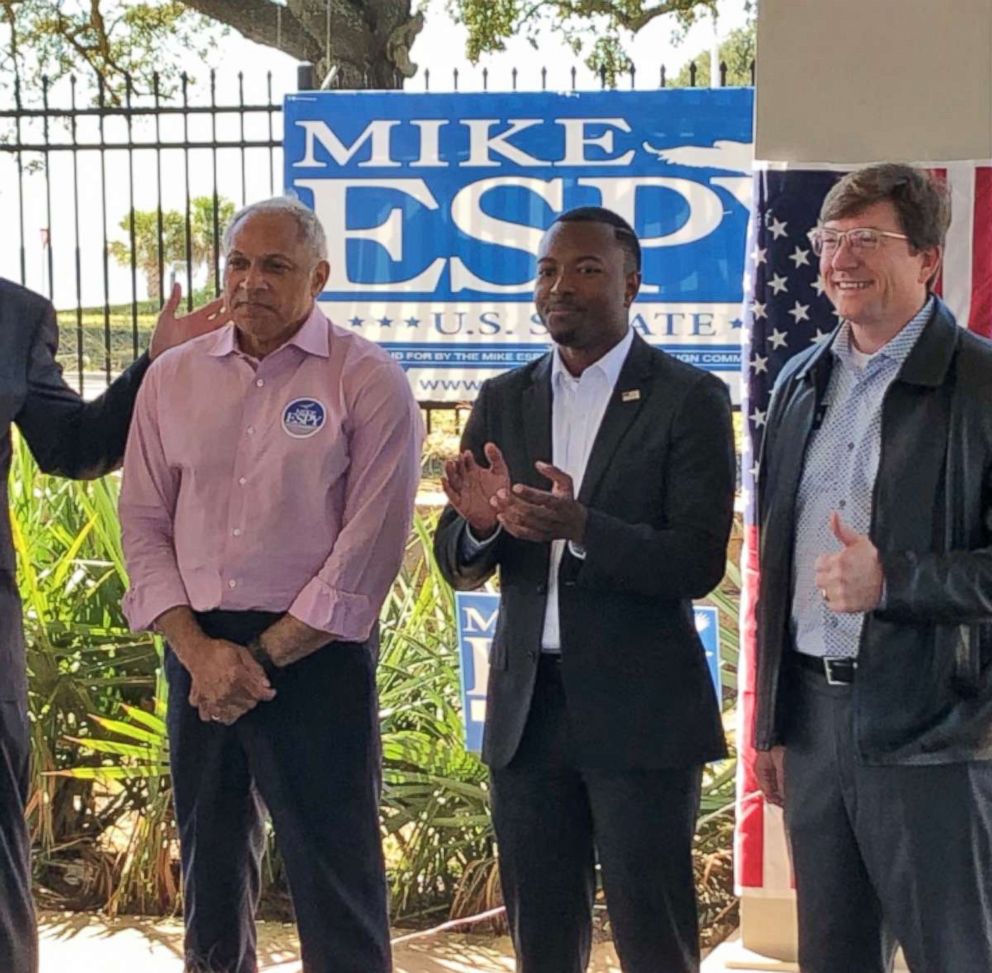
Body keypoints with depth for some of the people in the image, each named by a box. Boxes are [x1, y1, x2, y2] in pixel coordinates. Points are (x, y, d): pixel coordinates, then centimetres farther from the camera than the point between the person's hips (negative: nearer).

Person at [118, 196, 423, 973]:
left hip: (315, 653, -4)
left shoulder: (368, 381, -5)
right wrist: (199, 650, -6)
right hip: (198, 651, 5)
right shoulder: (174, 378, 8)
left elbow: (371, 542, -11)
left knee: (334, 874, 0)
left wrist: (266, 656, -11)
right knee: (210, 864, 15)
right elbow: (144, 523, 6)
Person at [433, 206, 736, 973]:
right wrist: (480, 525, -15)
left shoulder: (689, 399, -5)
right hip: (528, 706, 5)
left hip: (639, 708, -4)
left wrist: (580, 527, -28)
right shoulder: (503, 400, 10)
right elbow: (458, 564, 8)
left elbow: (699, 562, -13)